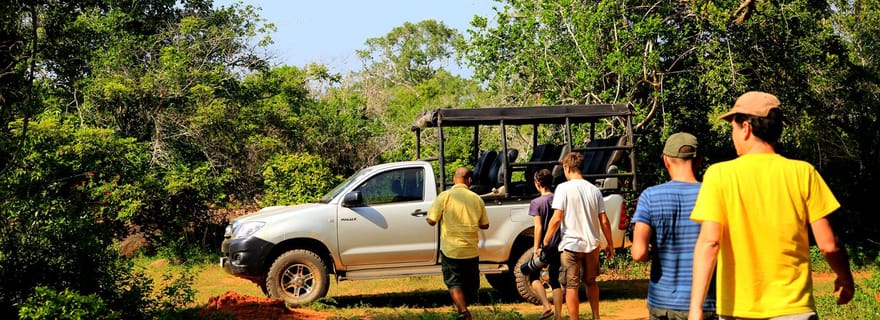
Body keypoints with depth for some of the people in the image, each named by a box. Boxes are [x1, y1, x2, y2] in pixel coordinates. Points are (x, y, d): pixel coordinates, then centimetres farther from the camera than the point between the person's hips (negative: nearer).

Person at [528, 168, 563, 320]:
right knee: (555, 281, 12)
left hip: (544, 247, -5)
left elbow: (538, 227, -14)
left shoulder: (537, 202, -10)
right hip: (559, 246, 5)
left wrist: (536, 249, -12)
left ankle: (547, 306, -7)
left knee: (534, 276, 12)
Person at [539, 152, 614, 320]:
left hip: (570, 244, -5)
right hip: (592, 244, 5)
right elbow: (604, 221, 3)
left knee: (571, 286, 3)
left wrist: (546, 241, -6)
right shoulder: (594, 190, 3)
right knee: (591, 281, 22)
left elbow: (556, 219, -15)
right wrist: (610, 244, 12)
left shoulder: (563, 188, -10)